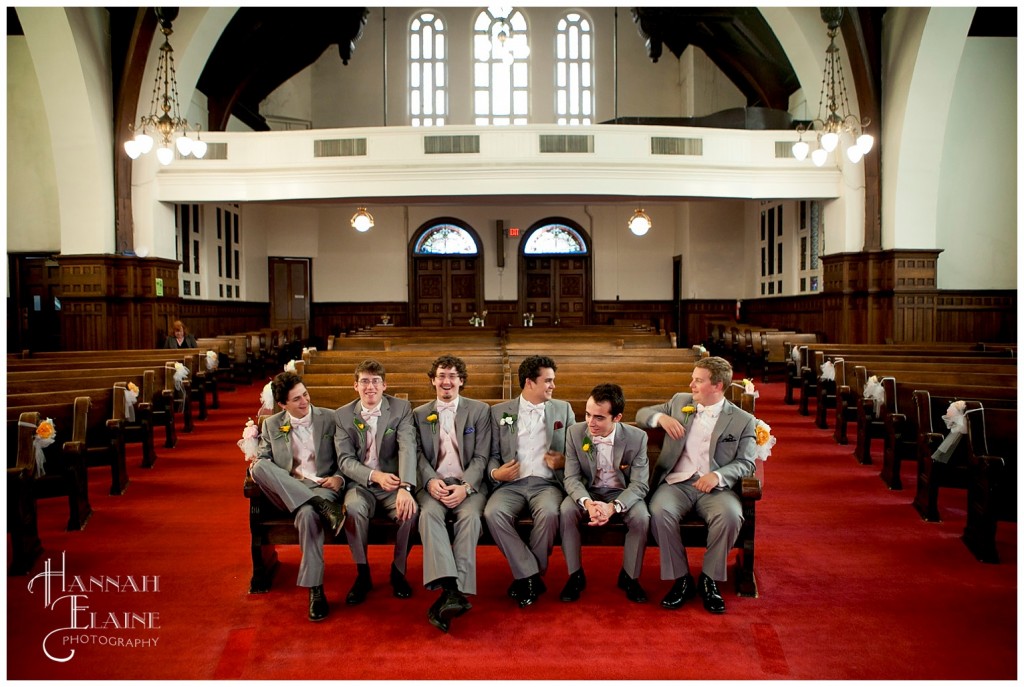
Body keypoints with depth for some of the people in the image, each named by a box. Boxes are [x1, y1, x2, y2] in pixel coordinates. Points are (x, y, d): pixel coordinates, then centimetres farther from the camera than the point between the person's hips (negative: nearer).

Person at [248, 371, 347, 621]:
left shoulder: (329, 418, 7)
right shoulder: (271, 425, 12)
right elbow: (261, 457, 13)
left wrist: (339, 478, -12)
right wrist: (255, 466, -12)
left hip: (322, 487, -3)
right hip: (287, 492, 3)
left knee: (308, 514, -39)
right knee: (261, 467, -29)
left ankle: (315, 591, -30)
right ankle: (323, 508, -37)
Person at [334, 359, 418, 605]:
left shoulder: (402, 408, -2)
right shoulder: (342, 415, 3)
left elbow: (408, 449, -16)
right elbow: (345, 460, -3)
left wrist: (405, 488, -32)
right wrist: (375, 476, -23)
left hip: (393, 483, 0)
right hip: (361, 484, 1)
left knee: (410, 510, -31)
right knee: (352, 508, -33)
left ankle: (398, 571, -4)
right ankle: (362, 574, -10)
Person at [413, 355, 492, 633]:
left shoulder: (480, 410, 9)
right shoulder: (420, 414, 15)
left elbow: (481, 456, 2)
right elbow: (419, 455, 8)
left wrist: (465, 487, -14)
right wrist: (431, 481, -14)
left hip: (468, 485, -1)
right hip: (434, 484, 1)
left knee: (471, 516, -32)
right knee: (429, 513, -32)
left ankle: (452, 594, -37)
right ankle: (450, 589, -44)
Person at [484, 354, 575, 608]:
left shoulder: (563, 409, 13)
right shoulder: (499, 412, 11)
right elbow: (492, 454, 12)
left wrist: (564, 462, -6)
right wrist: (495, 473, -9)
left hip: (547, 483, 0)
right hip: (511, 483, 0)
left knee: (549, 512, -34)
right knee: (493, 513, -31)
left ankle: (525, 577, -12)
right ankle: (532, 576, -18)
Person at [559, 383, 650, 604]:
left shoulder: (637, 437, -18)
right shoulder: (575, 432, -14)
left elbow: (639, 484, -18)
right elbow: (572, 477, -13)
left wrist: (613, 507, -38)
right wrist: (587, 503, -35)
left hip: (622, 493, -1)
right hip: (587, 492, 1)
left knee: (641, 517, -30)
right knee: (565, 511, -29)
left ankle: (629, 576, -4)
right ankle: (575, 575, -9)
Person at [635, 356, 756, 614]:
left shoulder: (743, 420, 7)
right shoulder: (680, 402, 15)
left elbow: (746, 463, -1)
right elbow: (641, 414, 21)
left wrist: (717, 476, -20)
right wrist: (661, 417, -3)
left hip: (715, 487, -1)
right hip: (677, 483, 2)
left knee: (731, 515, -34)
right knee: (660, 511, -32)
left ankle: (709, 580, -10)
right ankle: (681, 580, -13)